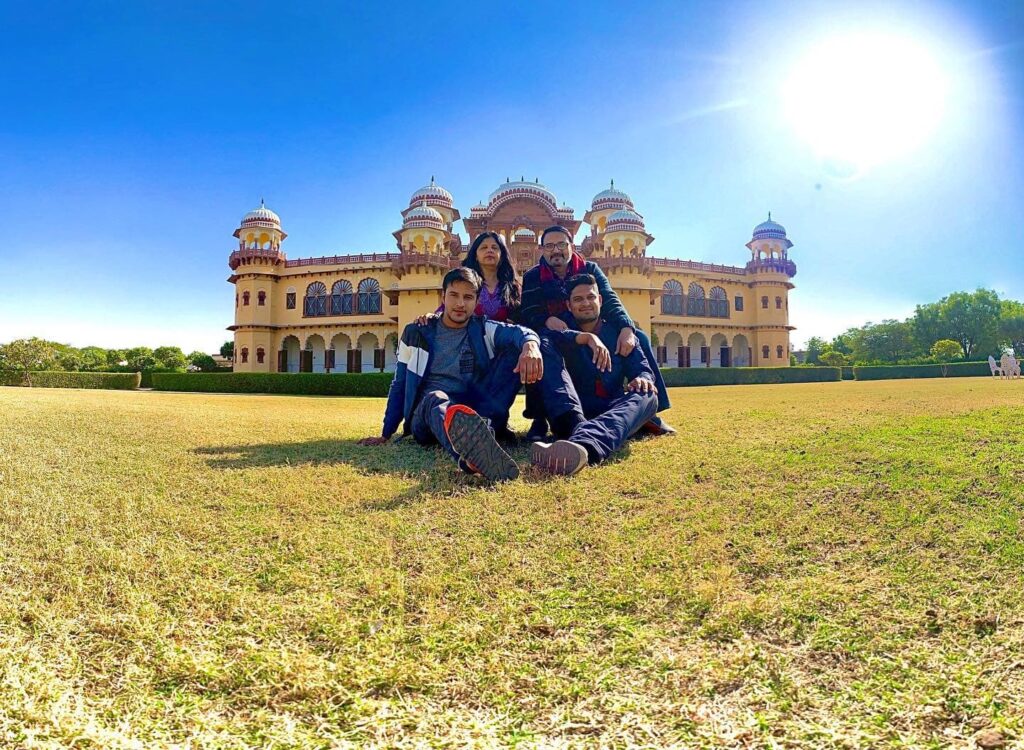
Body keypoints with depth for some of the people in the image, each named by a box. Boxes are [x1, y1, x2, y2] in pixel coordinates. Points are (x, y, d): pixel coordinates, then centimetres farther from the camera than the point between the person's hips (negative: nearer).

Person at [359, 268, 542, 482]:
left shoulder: (484, 330, 9)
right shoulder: (416, 333, 11)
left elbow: (518, 332, -13)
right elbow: (399, 386, 15)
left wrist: (530, 343, -39)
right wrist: (385, 435, 11)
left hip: (475, 410, 1)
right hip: (427, 412, 0)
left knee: (516, 350, -16)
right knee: (436, 398, -39)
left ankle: (479, 431, -41)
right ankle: (473, 455, -76)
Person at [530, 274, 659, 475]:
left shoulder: (618, 331, 17)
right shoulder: (565, 328, 11)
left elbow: (642, 367, 5)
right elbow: (546, 338, -14)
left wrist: (643, 378, -20)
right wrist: (586, 337, -30)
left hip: (611, 411, 2)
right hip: (572, 410, -1)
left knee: (646, 395, -30)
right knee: (545, 348, -19)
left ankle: (585, 443, -63)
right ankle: (577, 426, -49)